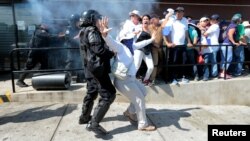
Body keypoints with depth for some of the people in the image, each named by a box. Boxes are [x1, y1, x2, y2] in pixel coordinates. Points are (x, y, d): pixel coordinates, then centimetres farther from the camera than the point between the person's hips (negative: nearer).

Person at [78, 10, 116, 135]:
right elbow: (98, 49, -22)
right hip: (97, 67, -11)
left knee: (91, 92, 22)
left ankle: (84, 117, 36)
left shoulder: (85, 32, 19)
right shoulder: (92, 31, -11)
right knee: (108, 94, -10)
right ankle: (93, 123, -11)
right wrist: (112, 53, -8)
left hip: (90, 68, 11)